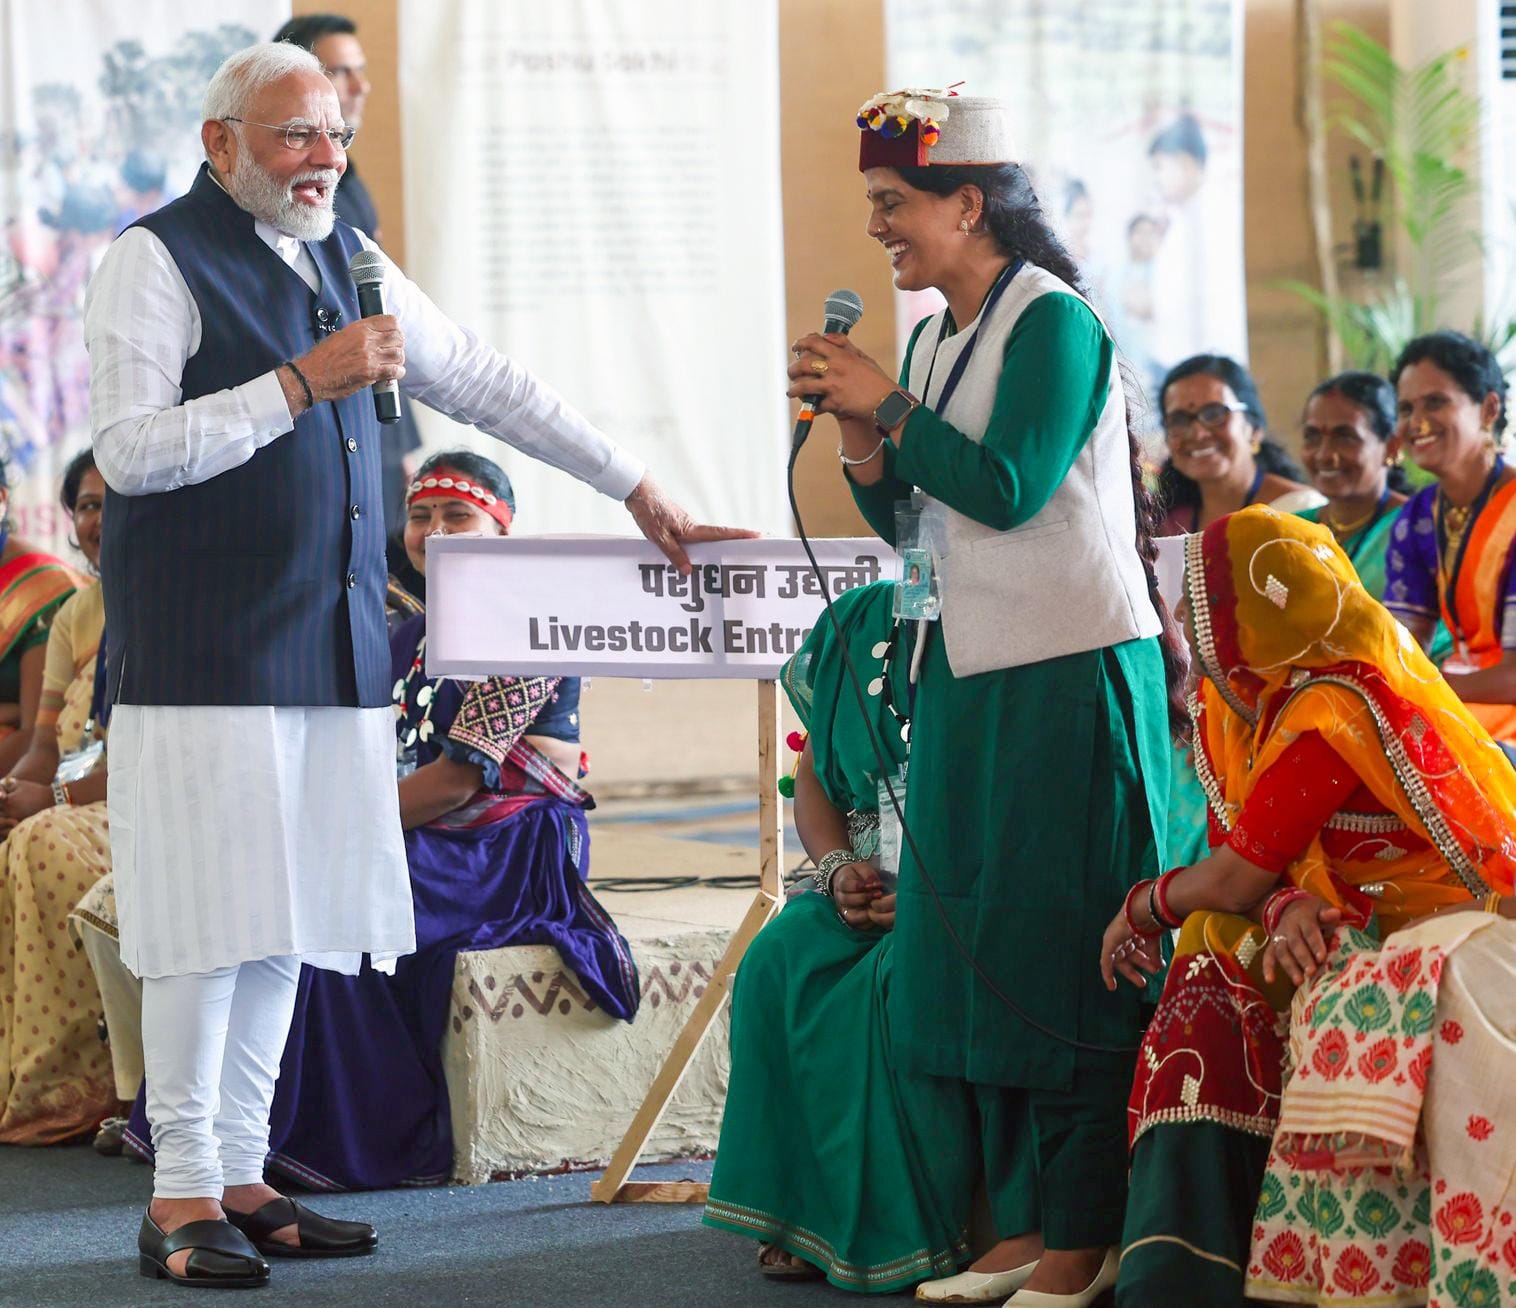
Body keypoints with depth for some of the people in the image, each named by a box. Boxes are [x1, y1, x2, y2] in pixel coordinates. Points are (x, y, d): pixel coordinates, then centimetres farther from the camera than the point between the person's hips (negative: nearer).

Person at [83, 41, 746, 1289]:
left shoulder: (341, 253, 17)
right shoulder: (159, 259, -5)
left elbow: (481, 380, 23)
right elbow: (128, 448, -15)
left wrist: (635, 486, 22)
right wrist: (300, 384, -17)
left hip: (333, 647, 7)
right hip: (209, 650, -7)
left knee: (287, 918, 7)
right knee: (215, 919, -8)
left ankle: (240, 1176, 13)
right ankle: (181, 1199, -2)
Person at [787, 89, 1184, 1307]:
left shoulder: (1055, 324, -11)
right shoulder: (934, 339, 13)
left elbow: (1006, 490, -20)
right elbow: (907, 522, 16)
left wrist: (887, 403, -14)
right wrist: (858, 434, -1)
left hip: (1075, 672, -9)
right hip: (975, 673, 9)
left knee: (1066, 949, -6)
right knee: (977, 945, 9)